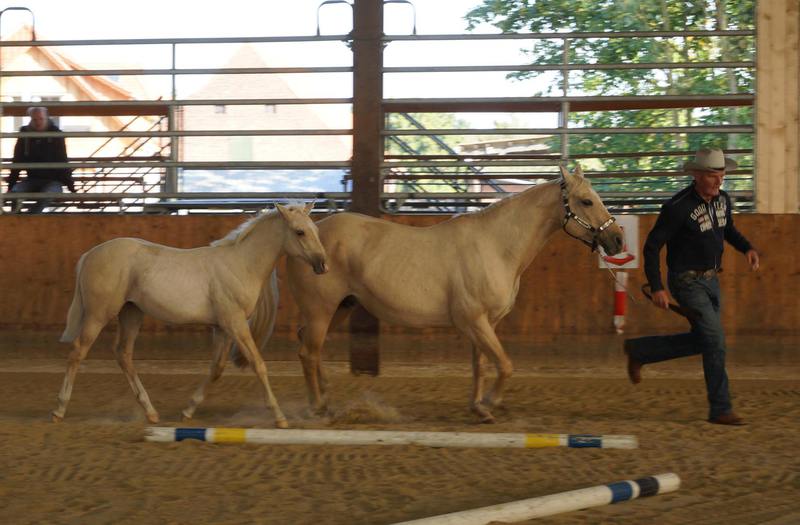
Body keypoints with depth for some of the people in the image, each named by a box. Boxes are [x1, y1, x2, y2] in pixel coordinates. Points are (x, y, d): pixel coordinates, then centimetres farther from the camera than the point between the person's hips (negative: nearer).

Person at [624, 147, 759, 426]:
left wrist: (747, 248, 1)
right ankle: (720, 409, -1)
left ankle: (638, 351, 30)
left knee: (701, 341, 16)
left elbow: (728, 230, 21)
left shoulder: (722, 199, 2)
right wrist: (656, 288, -21)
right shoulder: (678, 207, -21)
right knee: (715, 341, -11)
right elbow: (652, 246, -17)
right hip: (687, 282, -8)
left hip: (711, 280, 8)